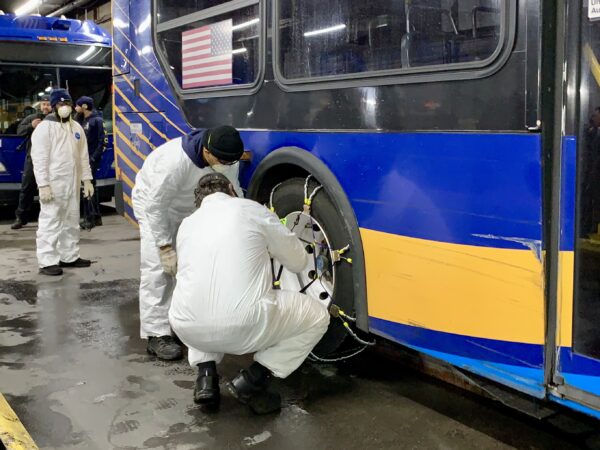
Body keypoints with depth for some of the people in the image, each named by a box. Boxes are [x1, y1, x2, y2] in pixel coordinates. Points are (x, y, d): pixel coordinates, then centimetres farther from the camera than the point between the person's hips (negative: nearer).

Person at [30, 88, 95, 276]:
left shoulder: (76, 127, 13)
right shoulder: (44, 127, -8)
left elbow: (83, 156, 17)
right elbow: (39, 159, -13)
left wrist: (87, 179, 11)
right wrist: (43, 185, -19)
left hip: (72, 183, 7)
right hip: (53, 184, -7)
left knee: (71, 222, 14)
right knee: (50, 222, -6)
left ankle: (69, 256, 25)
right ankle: (47, 262, -3)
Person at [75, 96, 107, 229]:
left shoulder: (97, 120, -8)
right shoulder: (83, 121, 16)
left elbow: (103, 141, -14)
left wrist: (94, 158, -18)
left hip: (91, 160, -8)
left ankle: (89, 219, -6)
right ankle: (96, 217, 21)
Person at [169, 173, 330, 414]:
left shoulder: (187, 224, 20)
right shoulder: (252, 210, 10)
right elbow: (298, 261, 18)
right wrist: (270, 248, 41)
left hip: (188, 329, 5)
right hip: (241, 328, -4)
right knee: (317, 315, 18)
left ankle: (205, 377, 18)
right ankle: (252, 380, 7)